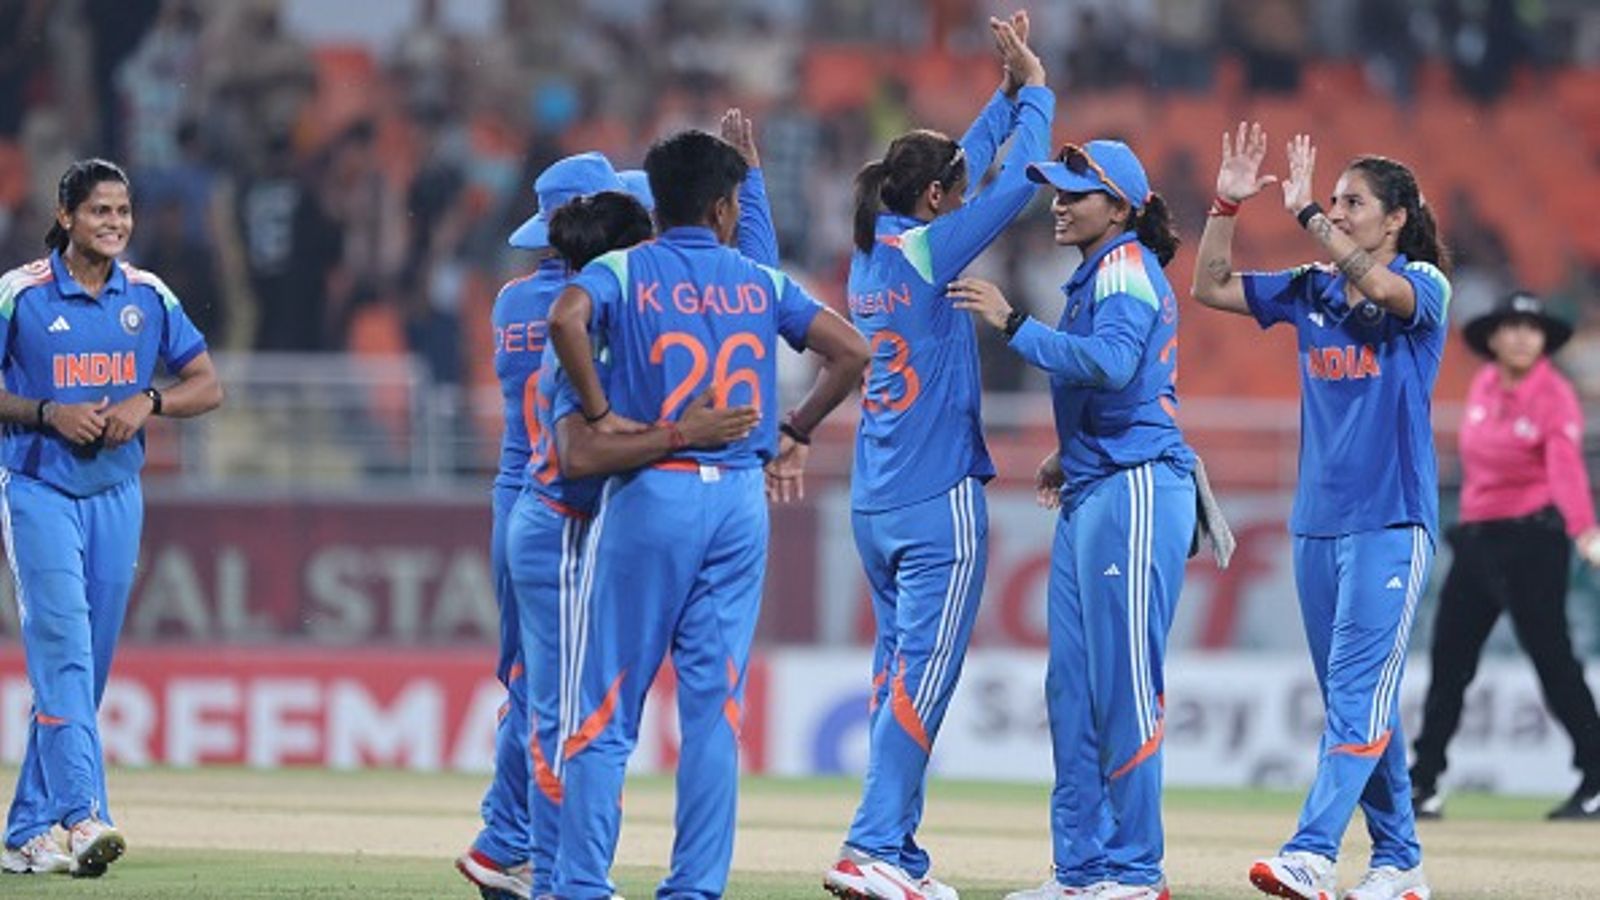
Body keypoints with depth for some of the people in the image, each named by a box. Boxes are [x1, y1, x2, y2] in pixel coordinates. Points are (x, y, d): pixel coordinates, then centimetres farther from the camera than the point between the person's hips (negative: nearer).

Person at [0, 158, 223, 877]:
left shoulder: (149, 297, 6)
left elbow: (207, 385, 9)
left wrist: (147, 402, -9)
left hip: (116, 494, 5)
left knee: (88, 662, 6)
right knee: (63, 645, -17)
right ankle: (83, 816, -26)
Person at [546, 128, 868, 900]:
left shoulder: (622, 272, 1)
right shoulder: (761, 283, 10)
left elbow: (566, 319, -20)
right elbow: (850, 352, 6)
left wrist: (600, 414, -11)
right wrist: (793, 434, 13)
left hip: (649, 495, -3)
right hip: (741, 497, 3)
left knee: (603, 708, 0)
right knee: (714, 709, 6)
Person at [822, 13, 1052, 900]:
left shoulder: (870, 252, 10)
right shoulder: (925, 252, -11)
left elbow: (959, 166, 22)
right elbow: (1014, 184, -9)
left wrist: (1010, 92, 21)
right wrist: (1035, 92, 3)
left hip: (874, 507, 8)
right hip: (937, 502, -8)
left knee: (898, 675, 10)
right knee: (922, 678, -9)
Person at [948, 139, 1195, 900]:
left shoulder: (1127, 270, -9)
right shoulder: (1096, 275, 20)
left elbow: (1111, 363, -27)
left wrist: (1013, 325, -27)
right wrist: (1070, 458, 13)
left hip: (1134, 494, -10)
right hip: (1091, 496, 10)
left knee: (1123, 681, -8)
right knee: (1071, 687, 9)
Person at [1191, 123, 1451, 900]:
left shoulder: (1422, 285, -4)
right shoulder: (1311, 291, 12)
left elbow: (1380, 285, -26)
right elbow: (1211, 288, 12)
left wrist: (1304, 212, -23)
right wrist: (1227, 206, -1)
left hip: (1391, 521, -7)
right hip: (1317, 522, 7)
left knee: (1359, 692, -14)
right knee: (1355, 699, 9)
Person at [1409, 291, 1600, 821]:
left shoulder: (1553, 397, -14)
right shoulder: (1483, 387, 7)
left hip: (1532, 538, -7)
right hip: (1475, 536, 7)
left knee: (1552, 657, -10)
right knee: (1448, 658, 8)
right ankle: (1422, 786, 16)